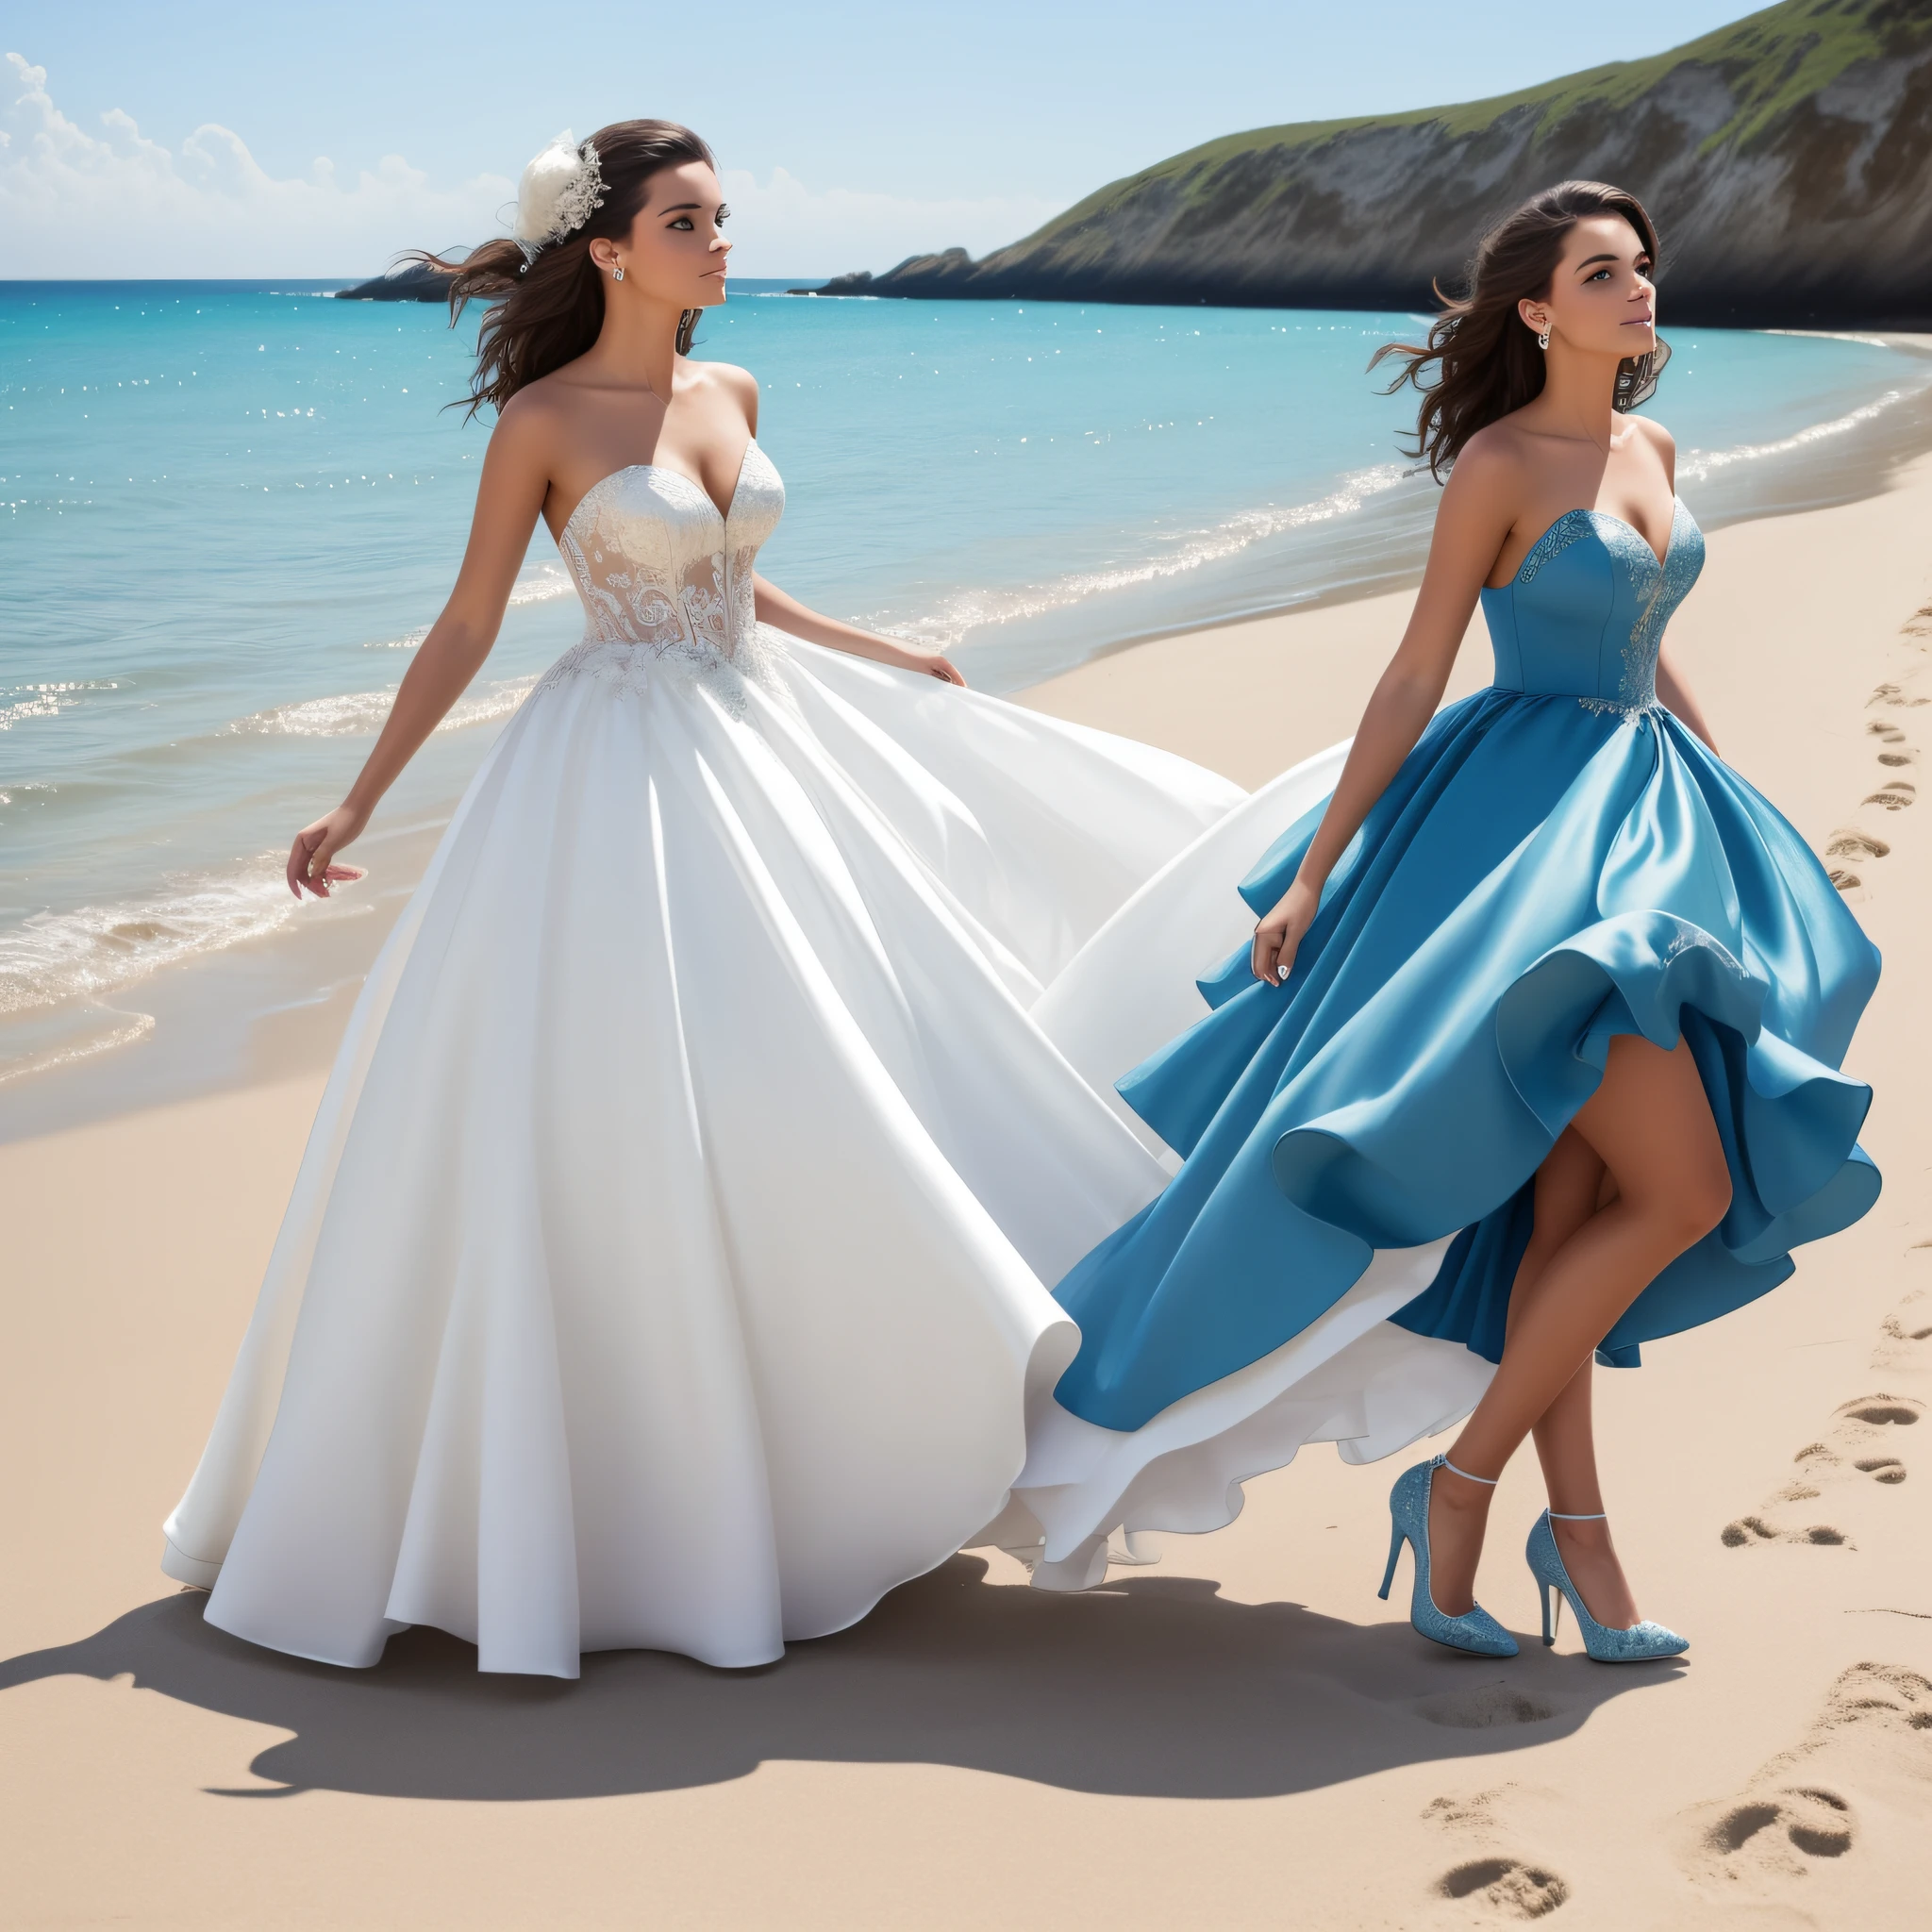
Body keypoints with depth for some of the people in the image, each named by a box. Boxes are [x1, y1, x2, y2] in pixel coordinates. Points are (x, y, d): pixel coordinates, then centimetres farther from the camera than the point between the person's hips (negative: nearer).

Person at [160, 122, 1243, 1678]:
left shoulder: (728, 394, 9)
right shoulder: (543, 423, -9)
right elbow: (466, 630, -5)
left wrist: (890, 660, 26)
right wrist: (359, 803, -9)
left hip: (762, 748, 7)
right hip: (621, 784, -7)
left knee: (821, 1081, 10)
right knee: (613, 1118, -6)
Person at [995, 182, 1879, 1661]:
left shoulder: (1652, 452, 12)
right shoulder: (1500, 466, -10)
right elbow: (1415, 678, -10)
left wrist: (1734, 819, 23)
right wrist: (1315, 873, -11)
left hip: (1646, 810, 8)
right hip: (1528, 822, -8)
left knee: (1568, 1204, 9)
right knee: (1680, 1192, -12)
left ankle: (1573, 1524, 14)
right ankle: (1460, 1482, -1)